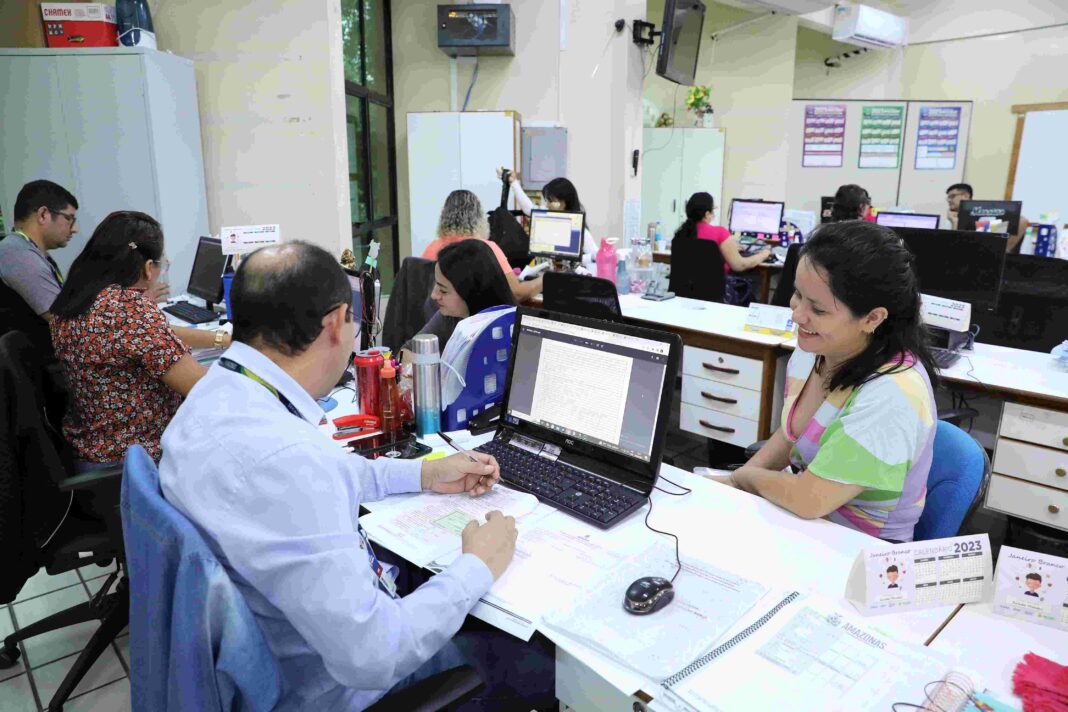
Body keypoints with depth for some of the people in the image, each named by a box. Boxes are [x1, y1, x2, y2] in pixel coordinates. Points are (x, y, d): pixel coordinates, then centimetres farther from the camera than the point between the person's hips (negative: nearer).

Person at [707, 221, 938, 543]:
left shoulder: (891, 395, -29)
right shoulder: (813, 349, -6)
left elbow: (809, 499, -26)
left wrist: (744, 476, -9)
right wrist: (733, 481, -1)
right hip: (802, 520, 6)